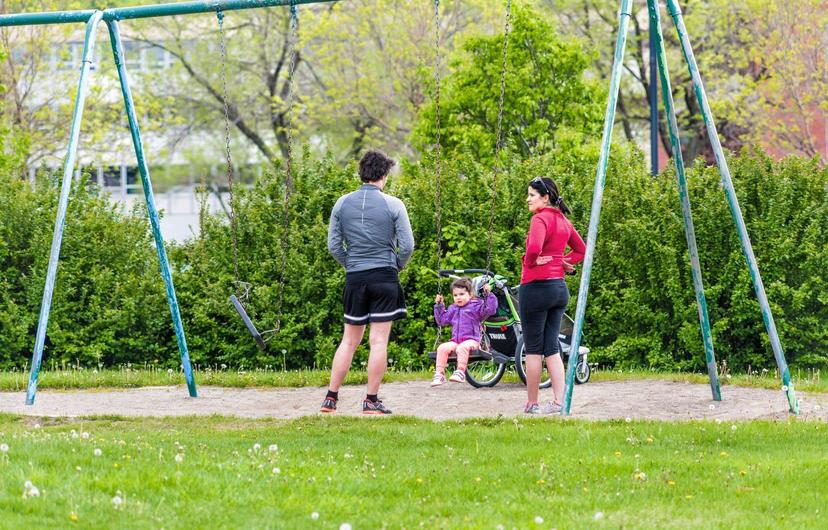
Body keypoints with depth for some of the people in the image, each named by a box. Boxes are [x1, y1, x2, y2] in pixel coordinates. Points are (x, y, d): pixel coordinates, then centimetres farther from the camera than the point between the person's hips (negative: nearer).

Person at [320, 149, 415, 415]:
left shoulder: (342, 204, 4)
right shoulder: (393, 205, -5)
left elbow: (333, 245, 6)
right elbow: (407, 246, -5)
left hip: (354, 278, 3)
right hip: (385, 278, -3)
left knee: (349, 340, 12)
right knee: (379, 341, 0)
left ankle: (331, 397, 9)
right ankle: (371, 401, -1)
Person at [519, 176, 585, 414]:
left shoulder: (540, 219, -13)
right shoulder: (563, 221, 12)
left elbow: (534, 248, -30)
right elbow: (581, 251, 22)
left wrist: (531, 262, -11)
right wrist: (563, 262, 11)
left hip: (536, 286, -8)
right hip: (560, 287, 8)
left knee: (533, 349, 2)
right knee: (552, 347, 8)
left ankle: (531, 403, 7)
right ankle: (559, 401, 0)